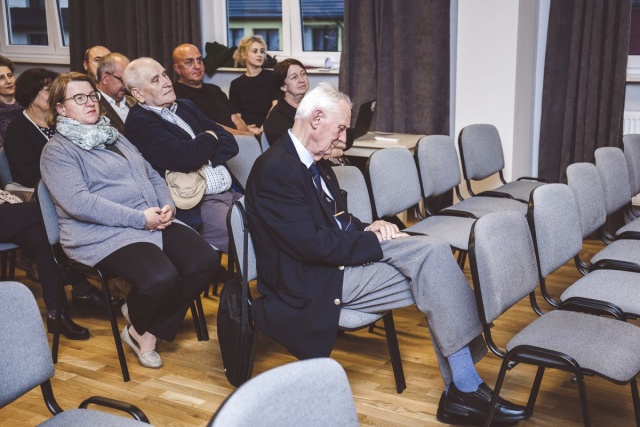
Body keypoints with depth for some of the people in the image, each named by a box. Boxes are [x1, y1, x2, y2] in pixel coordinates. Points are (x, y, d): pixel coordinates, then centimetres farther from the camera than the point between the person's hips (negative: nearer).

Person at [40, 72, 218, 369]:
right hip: (103, 236, -8)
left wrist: (167, 205, 0)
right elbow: (78, 203, -16)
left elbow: (152, 175, 23)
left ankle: (149, 332, 2)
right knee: (161, 278, -32)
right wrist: (140, 219, -19)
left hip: (155, 223, 8)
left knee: (206, 261, -14)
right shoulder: (58, 150, -1)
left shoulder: (114, 136, 23)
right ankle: (137, 325, 5)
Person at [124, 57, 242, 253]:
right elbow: (184, 156, -19)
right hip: (197, 205, -7)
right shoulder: (138, 122, -5)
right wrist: (209, 137, 1)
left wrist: (203, 163, -7)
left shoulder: (186, 106, 19)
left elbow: (230, 143, 11)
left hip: (231, 193, 8)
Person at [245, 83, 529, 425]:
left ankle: (462, 388, -10)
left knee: (433, 250, -11)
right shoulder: (275, 169, -17)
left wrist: (369, 229, -1)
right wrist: (376, 240, -13)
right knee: (430, 271, -18)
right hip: (314, 282, -9)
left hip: (344, 256, 9)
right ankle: (465, 391, -9)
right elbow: (313, 245, -23)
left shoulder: (313, 163, 13)